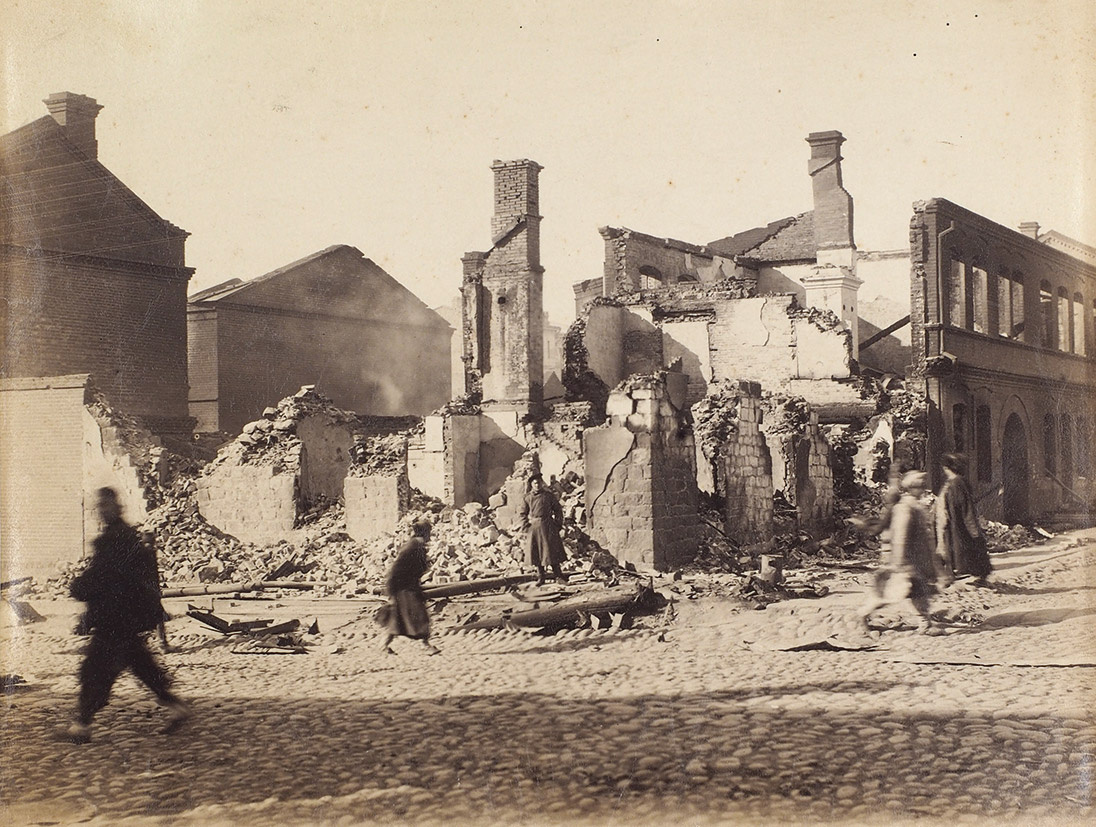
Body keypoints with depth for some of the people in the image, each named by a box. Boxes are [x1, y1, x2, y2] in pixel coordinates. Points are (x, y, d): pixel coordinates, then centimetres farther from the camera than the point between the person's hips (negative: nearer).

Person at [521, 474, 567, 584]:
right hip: (533, 526, 2)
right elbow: (523, 513, 14)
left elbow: (558, 510, 6)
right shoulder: (528, 497, 6)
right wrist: (526, 524, 2)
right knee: (536, 552, 3)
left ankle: (558, 575, 3)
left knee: (551, 550, -4)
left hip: (547, 526, -2)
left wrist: (558, 524, -1)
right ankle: (540, 577, 12)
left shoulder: (548, 495, 2)